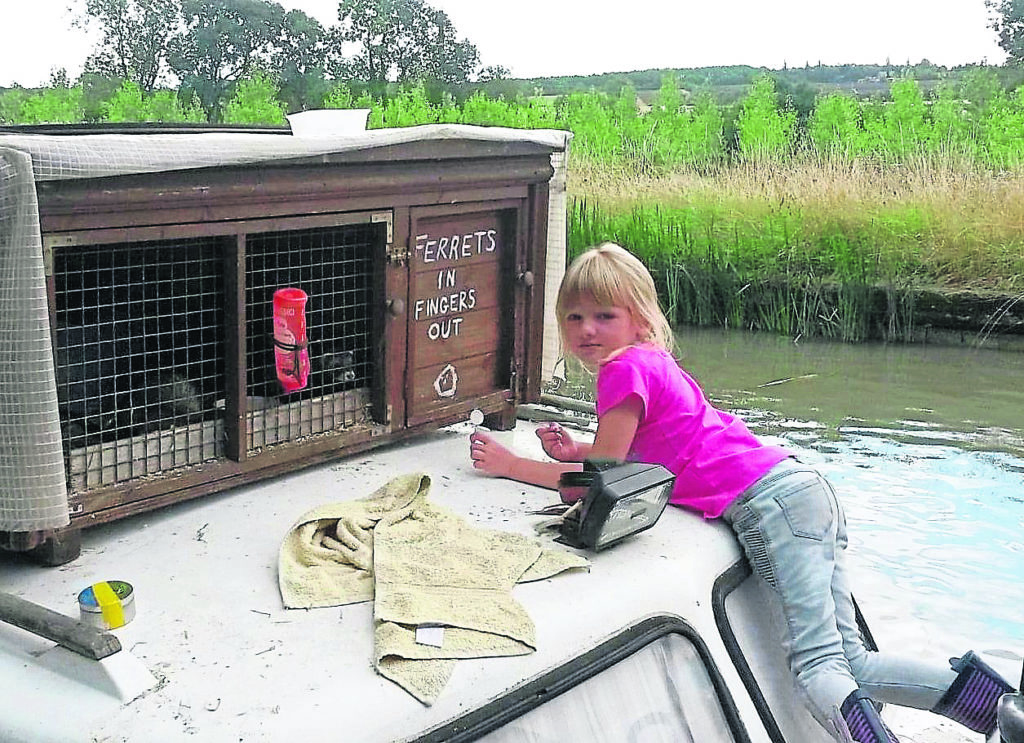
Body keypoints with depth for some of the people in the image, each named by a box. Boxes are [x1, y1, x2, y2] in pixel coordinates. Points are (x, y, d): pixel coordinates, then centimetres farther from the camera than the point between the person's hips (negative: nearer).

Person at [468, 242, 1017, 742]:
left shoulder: (625, 369, -7)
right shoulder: (648, 363, 21)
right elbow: (633, 454, 31)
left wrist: (509, 464, 0)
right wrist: (577, 451, 17)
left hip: (771, 502, -9)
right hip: (802, 491, 9)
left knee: (816, 665, -16)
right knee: (851, 664, 8)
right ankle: (975, 688, 1)